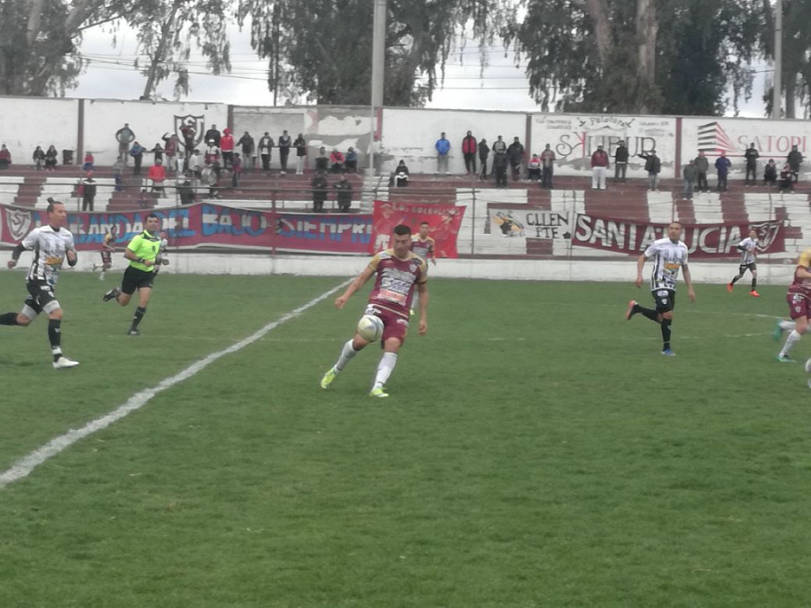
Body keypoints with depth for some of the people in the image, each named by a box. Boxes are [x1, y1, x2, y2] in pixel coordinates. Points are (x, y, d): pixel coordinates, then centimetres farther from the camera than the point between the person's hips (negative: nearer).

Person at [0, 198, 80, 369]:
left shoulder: (67, 235, 6)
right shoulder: (39, 233, -11)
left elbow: (72, 262, 13)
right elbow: (20, 248, -1)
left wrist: (73, 257, -10)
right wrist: (14, 259, -21)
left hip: (50, 284, 7)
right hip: (37, 280, -7)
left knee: (22, 320, 13)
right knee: (57, 313, -23)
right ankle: (58, 359, -22)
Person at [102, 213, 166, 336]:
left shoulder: (158, 240, 5)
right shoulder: (140, 238, -17)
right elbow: (127, 253, -22)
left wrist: (155, 264, 10)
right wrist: (143, 261, -26)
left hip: (147, 274, 4)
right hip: (134, 272, -4)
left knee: (144, 301, -14)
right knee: (123, 302, 7)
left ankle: (134, 327, -2)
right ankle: (116, 292, 43)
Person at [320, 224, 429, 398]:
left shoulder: (419, 265, 7)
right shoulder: (382, 257, 3)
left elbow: (423, 291, 20)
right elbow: (362, 278, 10)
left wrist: (423, 318, 14)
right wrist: (346, 296, -5)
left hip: (399, 314, 1)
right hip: (377, 306, -1)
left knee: (393, 345, -24)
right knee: (360, 341, -18)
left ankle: (378, 387, -25)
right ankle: (335, 370, 9)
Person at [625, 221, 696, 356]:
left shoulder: (683, 248, 5)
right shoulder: (658, 244, -11)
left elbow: (685, 269, 16)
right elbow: (642, 258, -2)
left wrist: (690, 289, 12)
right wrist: (639, 275, -16)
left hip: (671, 286, 7)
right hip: (659, 284, -7)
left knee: (662, 318, 8)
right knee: (668, 315, -16)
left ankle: (636, 308, 27)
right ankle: (666, 348, -3)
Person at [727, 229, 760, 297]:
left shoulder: (755, 241, 6)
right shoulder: (747, 240, -17)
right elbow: (739, 246, -28)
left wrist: (755, 253, 6)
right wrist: (747, 250, -32)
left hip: (752, 261, 5)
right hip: (745, 261, -5)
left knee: (755, 273, -15)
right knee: (740, 275, 9)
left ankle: (753, 291, -13)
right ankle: (731, 284, 38)